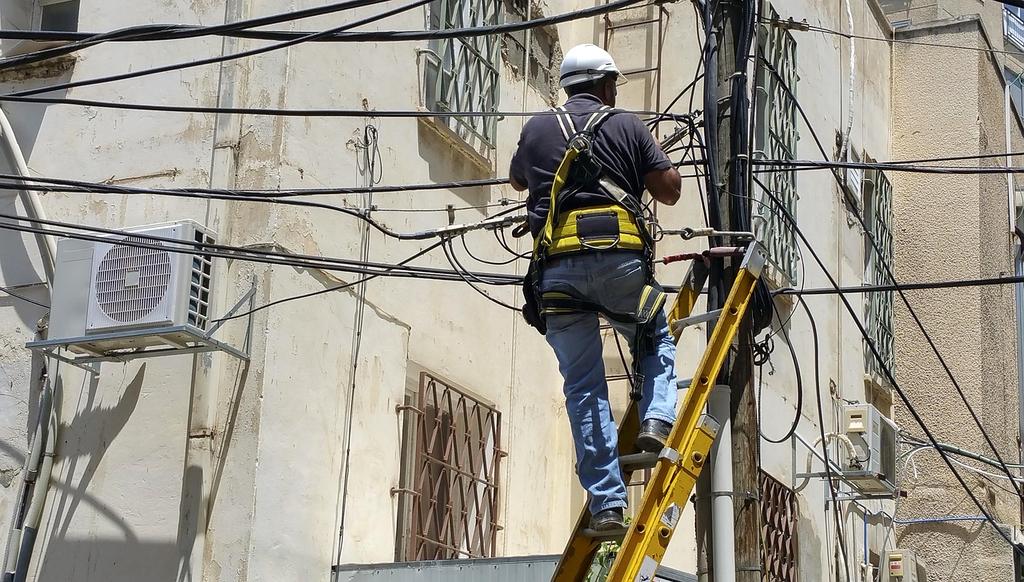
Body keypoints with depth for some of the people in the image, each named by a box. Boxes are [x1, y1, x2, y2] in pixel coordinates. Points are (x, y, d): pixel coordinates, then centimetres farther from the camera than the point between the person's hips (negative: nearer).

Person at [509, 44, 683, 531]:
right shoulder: (626, 125, 11)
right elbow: (669, 190, 10)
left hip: (557, 267, 1)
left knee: (583, 386, 2)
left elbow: (518, 180, 37)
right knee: (656, 343, 24)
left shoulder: (537, 129, 18)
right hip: (617, 257, -1)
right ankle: (656, 419, -3)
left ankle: (607, 503, -3)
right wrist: (641, 165, 29)